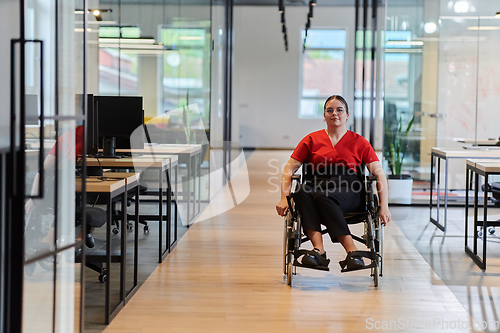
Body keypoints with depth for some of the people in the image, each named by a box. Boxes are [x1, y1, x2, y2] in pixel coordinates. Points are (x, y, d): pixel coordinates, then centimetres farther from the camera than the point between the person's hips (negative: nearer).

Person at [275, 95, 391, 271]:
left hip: (349, 191, -2)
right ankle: (318, 248, -45)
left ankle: (352, 252, -40)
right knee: (302, 190, -34)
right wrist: (285, 198, -4)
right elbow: (289, 169, 13)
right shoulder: (312, 140, 19)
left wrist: (384, 206, -5)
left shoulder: (359, 142, 16)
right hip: (318, 186, 2)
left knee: (323, 196, -37)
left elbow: (379, 173, 9)